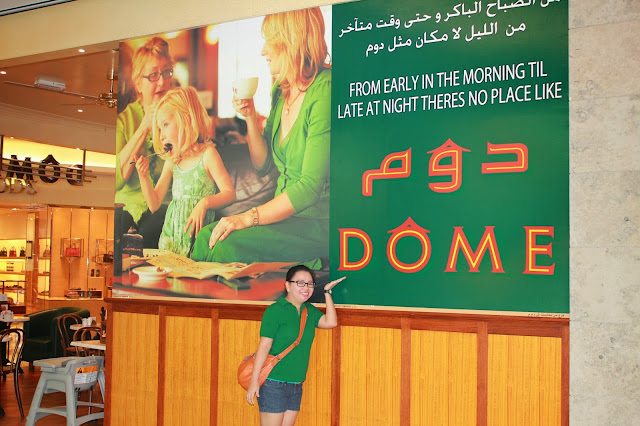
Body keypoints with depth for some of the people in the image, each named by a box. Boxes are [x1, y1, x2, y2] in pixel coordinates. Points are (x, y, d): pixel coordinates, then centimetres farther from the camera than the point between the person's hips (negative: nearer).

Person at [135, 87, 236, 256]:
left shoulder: (207, 154, -4)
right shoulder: (171, 161, 12)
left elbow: (230, 193, -9)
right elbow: (154, 204, 13)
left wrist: (205, 202, -25)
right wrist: (143, 176, 0)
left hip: (196, 236, -5)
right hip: (171, 237, 5)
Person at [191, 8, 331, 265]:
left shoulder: (324, 92, -18)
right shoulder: (281, 89, 10)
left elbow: (311, 186, -21)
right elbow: (263, 164, 16)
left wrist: (248, 218, -22)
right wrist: (250, 116, 1)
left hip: (320, 224, -8)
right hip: (286, 214, 8)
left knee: (229, 245, -23)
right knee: (206, 237, -9)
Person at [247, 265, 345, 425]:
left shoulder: (309, 310, 11)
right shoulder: (275, 311, -9)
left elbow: (331, 322, -3)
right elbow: (264, 345, -12)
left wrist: (327, 292, 1)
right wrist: (254, 381, -15)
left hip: (296, 386, 6)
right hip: (273, 385, -6)